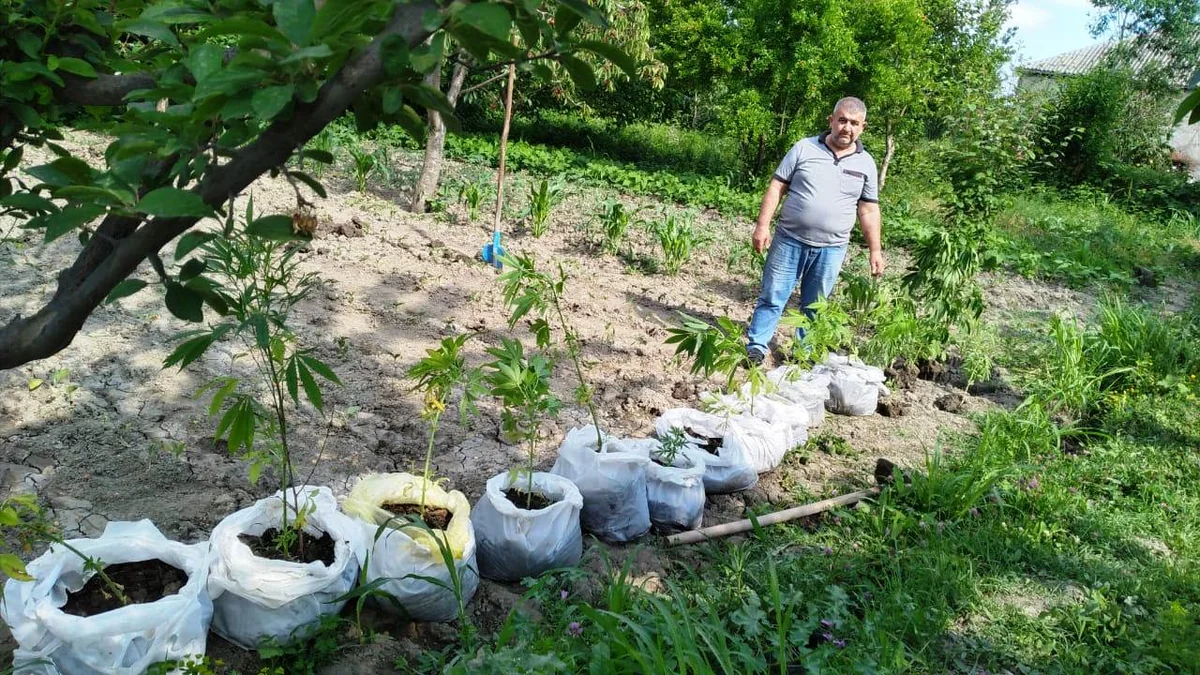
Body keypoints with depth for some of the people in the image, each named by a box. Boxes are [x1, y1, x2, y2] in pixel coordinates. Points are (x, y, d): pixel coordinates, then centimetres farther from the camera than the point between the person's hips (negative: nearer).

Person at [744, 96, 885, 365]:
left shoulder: (866, 164, 5)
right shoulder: (804, 148, -2)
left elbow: (869, 210, 8)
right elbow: (776, 187, -2)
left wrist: (876, 250, 4)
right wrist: (762, 226, -9)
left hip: (831, 249, 2)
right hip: (789, 241, -1)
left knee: (814, 307, 12)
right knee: (772, 298, 3)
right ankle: (755, 347, 13)